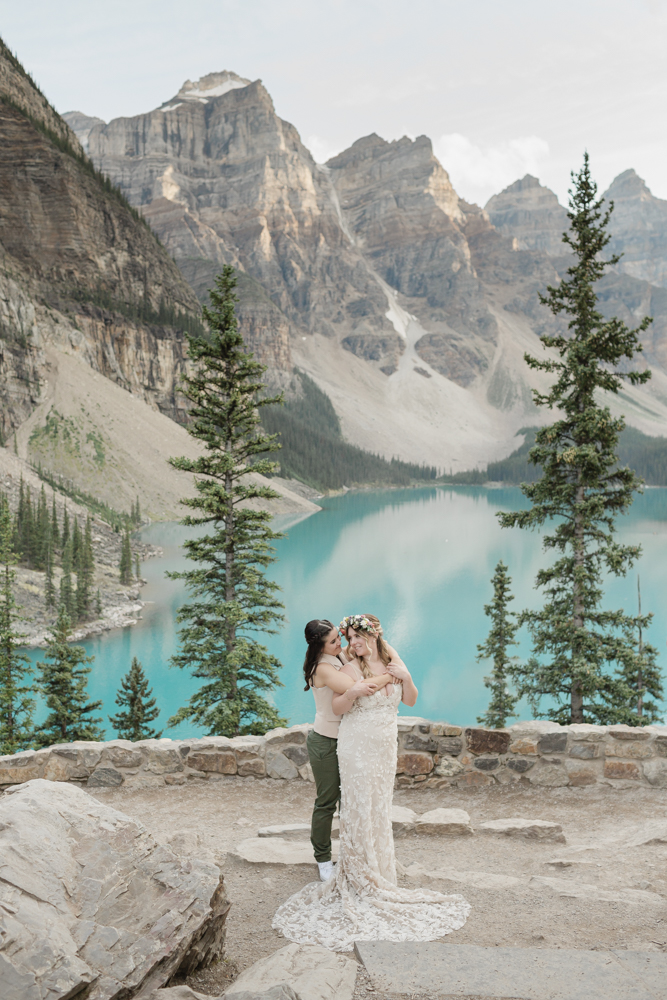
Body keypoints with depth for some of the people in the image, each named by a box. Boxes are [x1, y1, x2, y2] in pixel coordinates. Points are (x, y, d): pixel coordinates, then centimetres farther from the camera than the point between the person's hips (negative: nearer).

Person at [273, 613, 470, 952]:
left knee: (380, 808, 13)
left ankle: (379, 870, 26)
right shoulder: (351, 669, -9)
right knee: (360, 808, -3)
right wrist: (354, 691, -28)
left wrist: (406, 677, -8)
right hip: (358, 747, -5)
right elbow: (337, 707, -11)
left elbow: (410, 701, 9)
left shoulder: (392, 661, 5)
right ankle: (361, 876, 7)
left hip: (386, 747, 5)